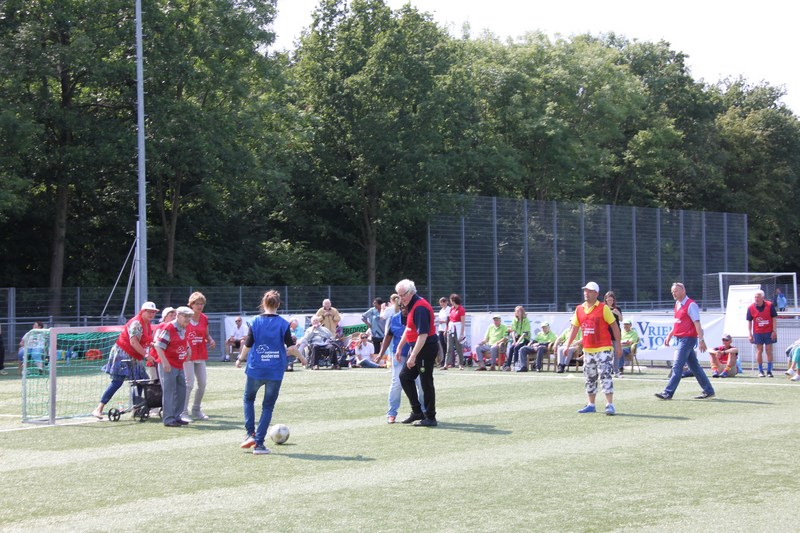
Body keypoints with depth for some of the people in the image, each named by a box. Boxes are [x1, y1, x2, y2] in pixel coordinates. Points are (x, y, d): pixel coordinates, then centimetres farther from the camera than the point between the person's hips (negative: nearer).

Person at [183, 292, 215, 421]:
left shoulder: (204, 318, 8)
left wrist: (211, 340, -4)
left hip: (201, 355, 6)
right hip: (187, 354, -6)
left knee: (202, 383, 6)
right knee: (189, 383, -11)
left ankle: (196, 410, 22)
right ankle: (183, 412, -4)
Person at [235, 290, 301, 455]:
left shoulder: (255, 322, -5)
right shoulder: (283, 324, -5)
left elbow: (247, 345, -3)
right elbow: (290, 347, -8)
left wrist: (240, 359, 14)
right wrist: (301, 357, 10)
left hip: (255, 369, 0)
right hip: (276, 371, 0)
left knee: (249, 398, 23)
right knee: (268, 406, 10)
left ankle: (251, 434, 10)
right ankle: (259, 444, 5)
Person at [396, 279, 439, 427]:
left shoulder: (420, 307, -20)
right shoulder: (413, 305, 11)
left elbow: (423, 334, -26)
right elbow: (409, 329, 24)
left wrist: (413, 356, -27)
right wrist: (400, 346, 24)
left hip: (426, 348, -10)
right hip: (417, 348, 10)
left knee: (426, 382, -3)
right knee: (405, 376, 13)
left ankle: (430, 418, 5)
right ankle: (417, 412, 18)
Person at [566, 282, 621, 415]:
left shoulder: (603, 308, -7)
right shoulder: (579, 309, 8)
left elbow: (614, 326, -4)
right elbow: (574, 328, 12)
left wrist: (618, 345, -7)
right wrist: (567, 345, 5)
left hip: (604, 349, -6)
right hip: (587, 350, 6)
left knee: (605, 375, -12)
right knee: (589, 378, 12)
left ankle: (610, 405, -11)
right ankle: (591, 405, 22)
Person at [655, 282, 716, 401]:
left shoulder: (690, 305, -12)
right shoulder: (678, 304, 15)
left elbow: (697, 323, -17)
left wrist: (701, 340, -22)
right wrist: (669, 336, 18)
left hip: (688, 338, -10)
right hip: (681, 339, 10)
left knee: (677, 367, -10)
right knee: (694, 366, 13)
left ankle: (668, 393, -10)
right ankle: (708, 390, 19)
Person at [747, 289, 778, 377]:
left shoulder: (770, 305, -8)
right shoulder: (750, 308, -5)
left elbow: (774, 318, -3)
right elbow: (749, 321, 2)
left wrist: (774, 331, -7)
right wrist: (750, 334, -2)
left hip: (769, 332, -1)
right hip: (757, 333, 1)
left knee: (769, 351, 2)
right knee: (759, 351, 3)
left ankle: (769, 371, 8)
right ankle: (760, 371, 11)